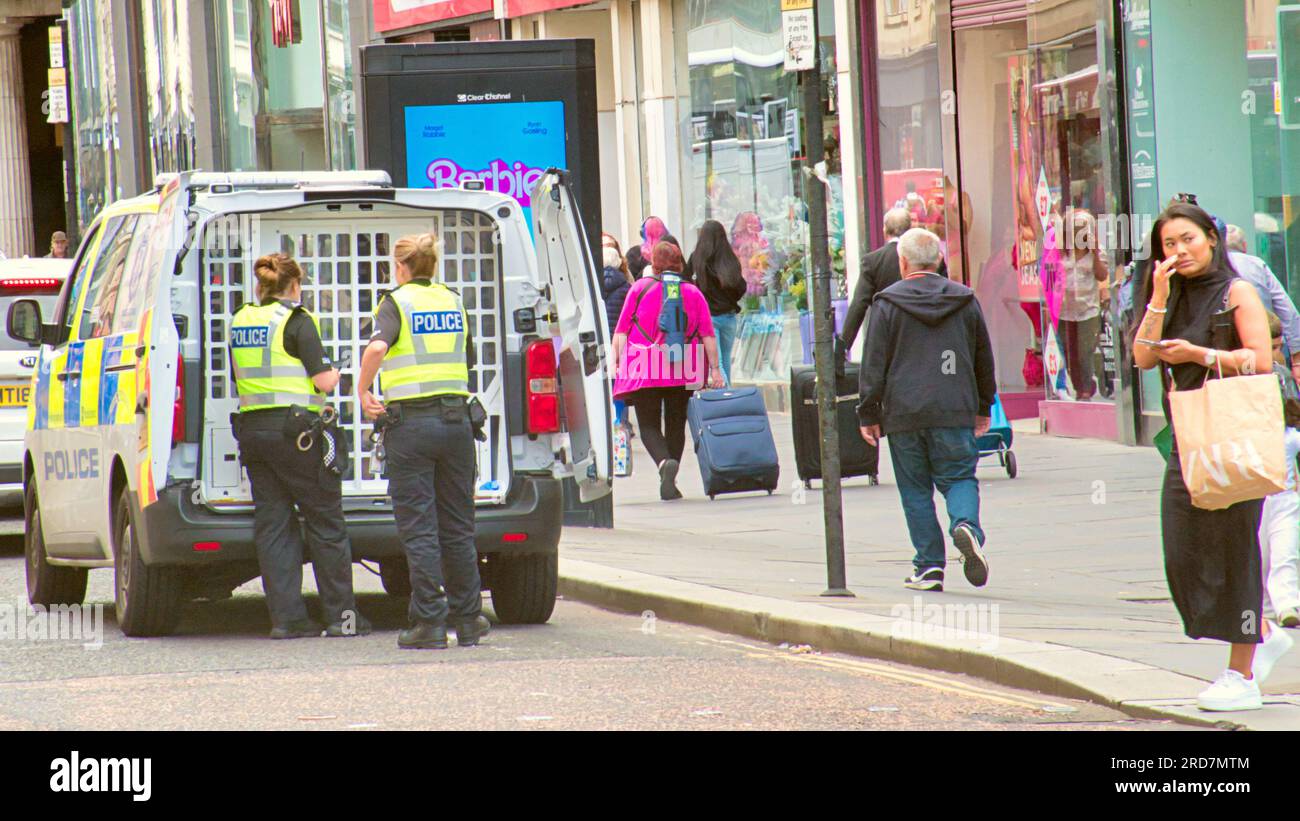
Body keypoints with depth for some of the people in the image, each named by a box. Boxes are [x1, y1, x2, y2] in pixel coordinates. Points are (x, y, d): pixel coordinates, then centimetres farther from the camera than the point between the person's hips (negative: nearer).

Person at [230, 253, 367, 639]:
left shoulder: (241, 321, 10)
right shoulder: (296, 321, -9)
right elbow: (321, 380, -12)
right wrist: (334, 373, 9)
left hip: (252, 429, 6)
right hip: (294, 429, -6)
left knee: (273, 525, 7)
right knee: (326, 523, 3)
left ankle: (286, 616, 3)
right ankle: (341, 615, 4)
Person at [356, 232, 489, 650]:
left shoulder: (397, 302, -6)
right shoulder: (453, 301, 11)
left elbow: (377, 347, -24)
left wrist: (363, 391, -13)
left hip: (411, 423, -5)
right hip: (456, 419, 5)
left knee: (418, 529, -1)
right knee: (457, 527, 13)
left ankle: (429, 623, -2)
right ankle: (468, 620, 18)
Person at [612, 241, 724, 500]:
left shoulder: (640, 288, 1)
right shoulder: (693, 293, 6)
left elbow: (621, 330, -1)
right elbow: (708, 335, 1)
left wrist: (615, 361, 2)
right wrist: (715, 368, 3)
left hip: (645, 371, -2)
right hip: (684, 371, 2)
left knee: (648, 424, 3)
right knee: (676, 425, 14)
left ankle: (664, 462, -26)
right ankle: (668, 485, 12)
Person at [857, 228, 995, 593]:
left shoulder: (888, 303, -2)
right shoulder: (965, 300, 8)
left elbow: (873, 365, -2)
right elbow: (985, 359, 16)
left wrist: (868, 413, 4)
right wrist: (983, 408, 27)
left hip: (904, 412, -2)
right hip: (955, 411, 2)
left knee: (915, 488, 7)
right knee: (959, 477, 7)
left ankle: (929, 565, 2)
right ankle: (966, 525, -25)